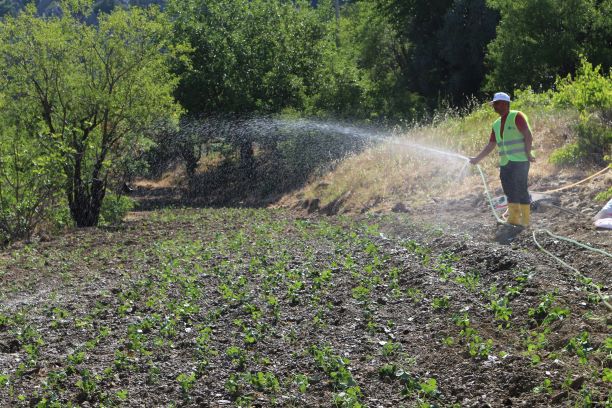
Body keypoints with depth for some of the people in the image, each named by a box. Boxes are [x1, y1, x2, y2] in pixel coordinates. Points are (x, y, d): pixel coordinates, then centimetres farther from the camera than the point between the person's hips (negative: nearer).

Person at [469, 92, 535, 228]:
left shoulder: (517, 117, -7)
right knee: (510, 191, 7)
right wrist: (477, 158, 17)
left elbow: (528, 136, -14)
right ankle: (513, 218, 14)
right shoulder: (497, 124, 16)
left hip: (519, 161, -7)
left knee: (521, 190, -6)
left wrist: (528, 153, -16)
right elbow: (491, 145, 20)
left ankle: (524, 220, 0)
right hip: (505, 163, 7)